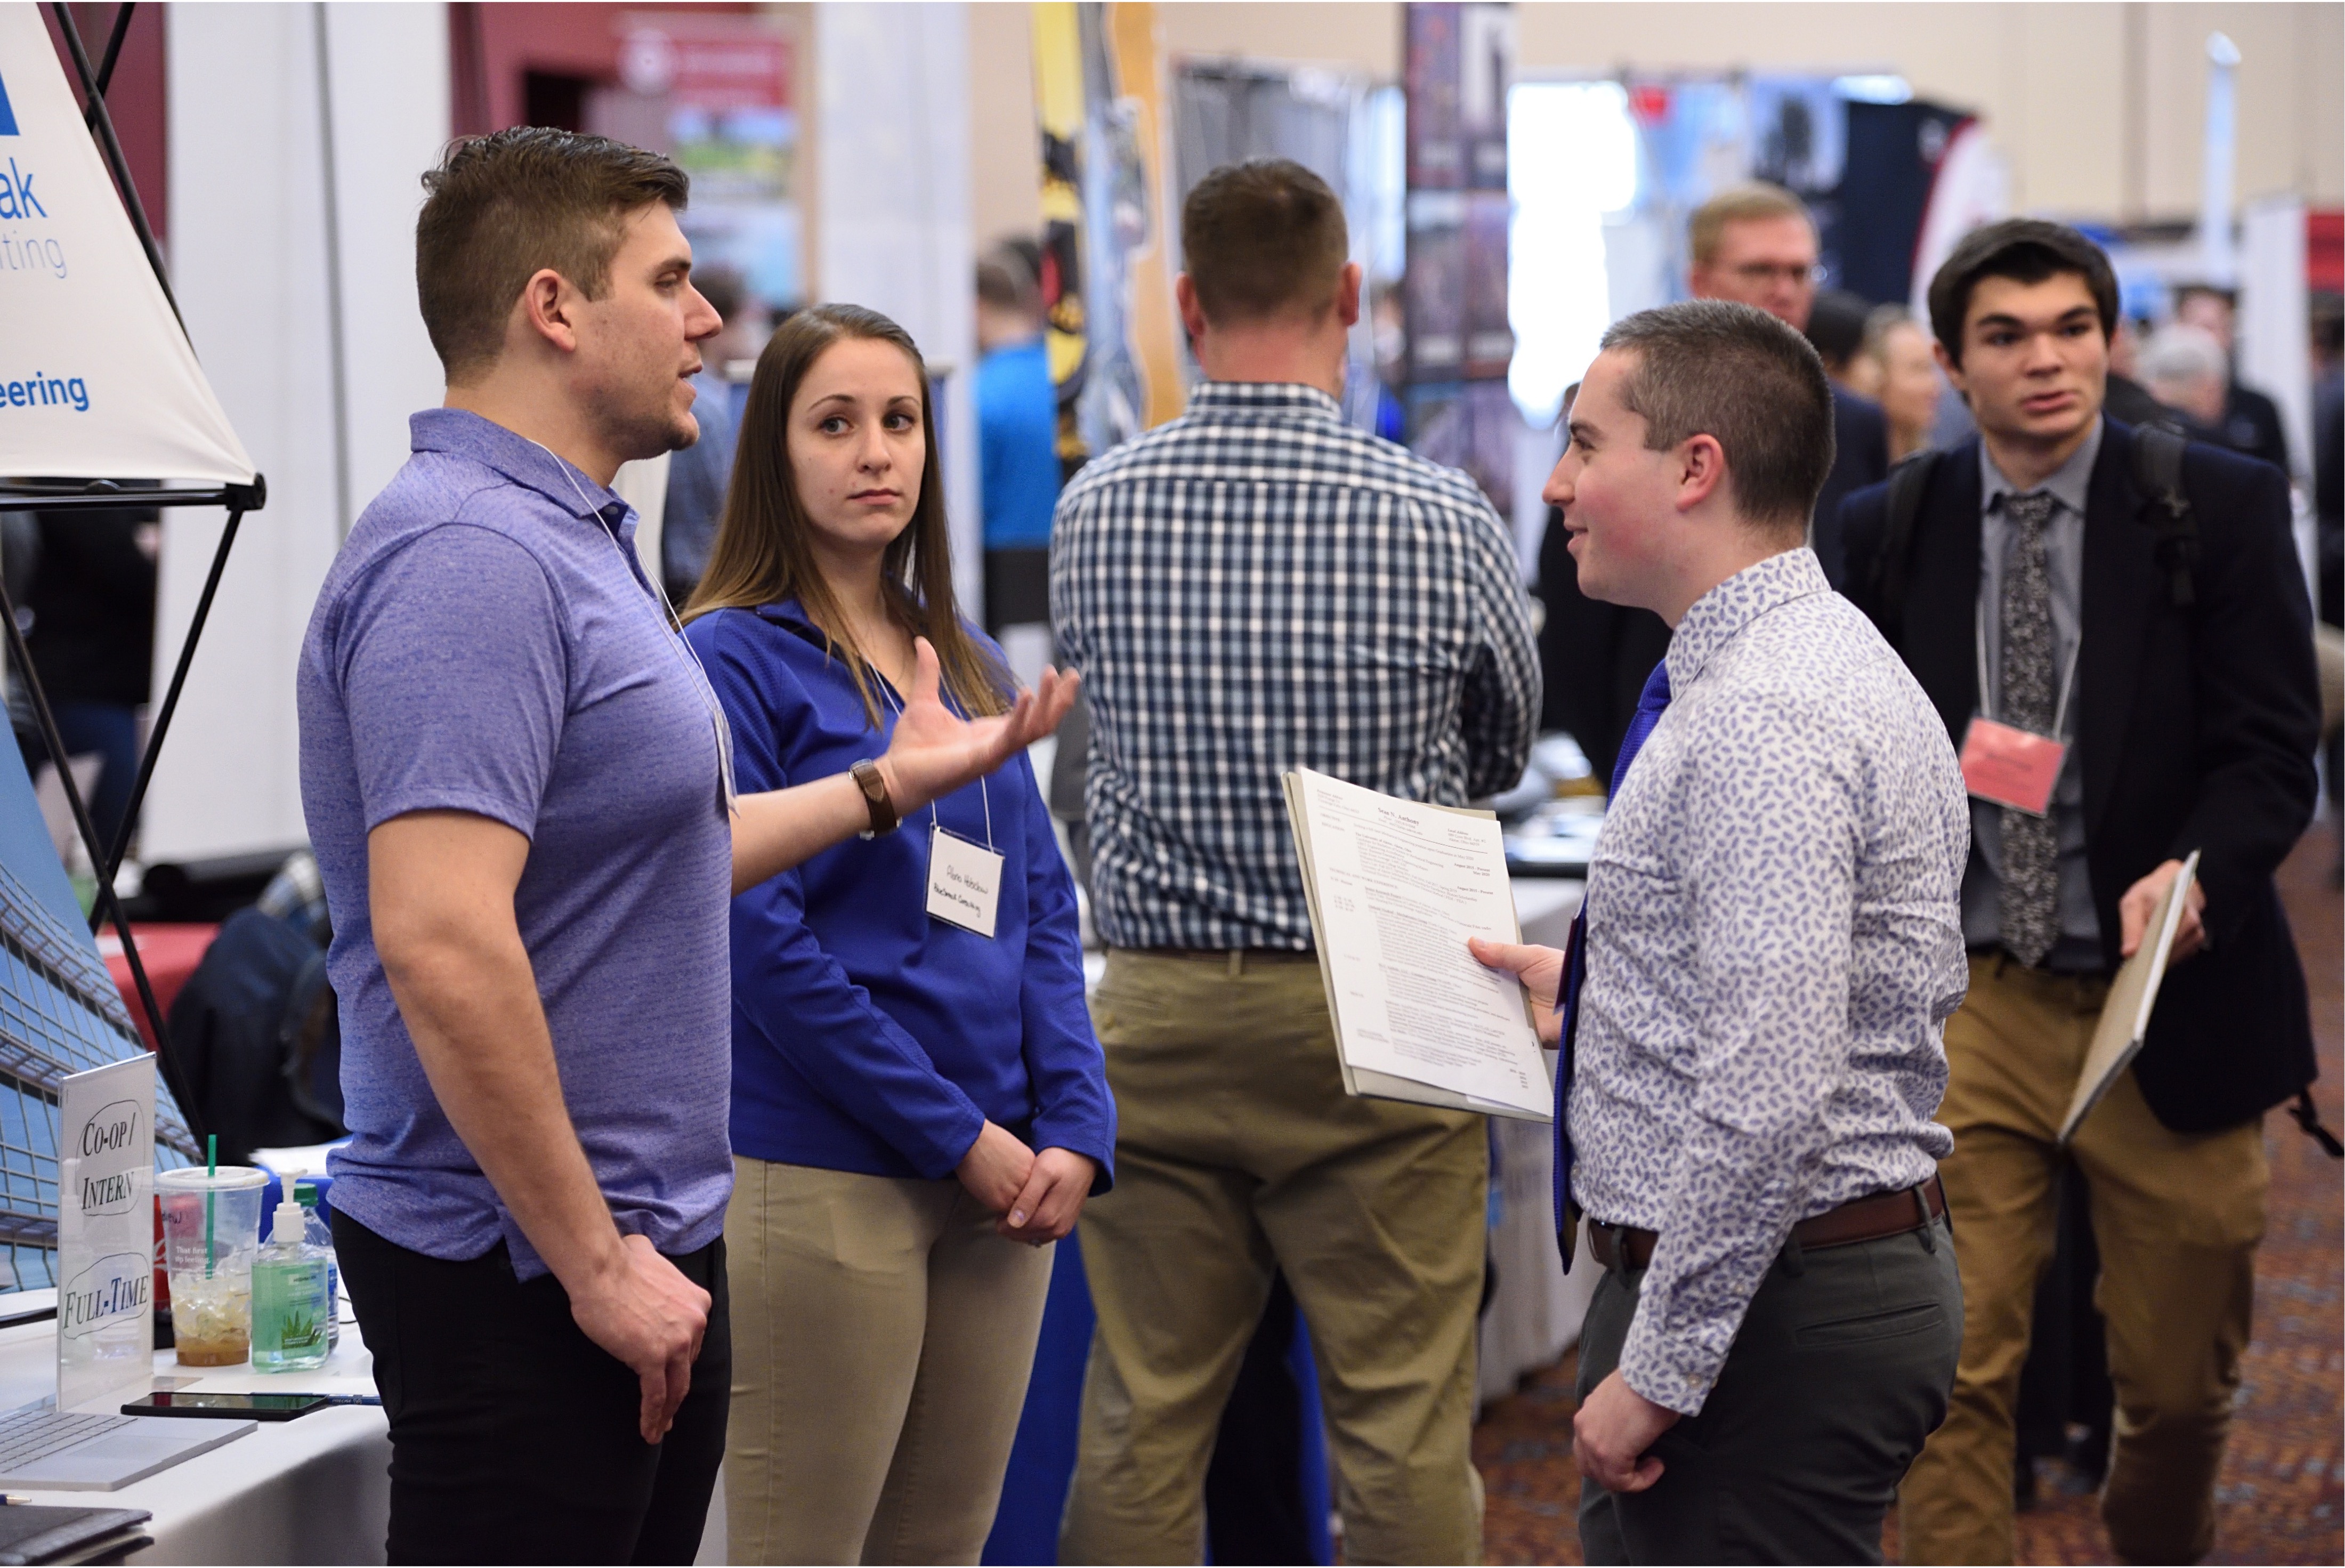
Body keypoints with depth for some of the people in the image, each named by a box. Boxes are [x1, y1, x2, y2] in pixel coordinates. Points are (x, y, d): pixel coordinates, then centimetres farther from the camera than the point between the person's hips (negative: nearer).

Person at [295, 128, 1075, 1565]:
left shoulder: (571, 541, 16)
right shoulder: (468, 557, -19)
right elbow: (439, 942, -28)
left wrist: (891, 784, 29)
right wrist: (594, 1261, -24)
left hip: (641, 1245, 11)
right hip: (529, 1277, -11)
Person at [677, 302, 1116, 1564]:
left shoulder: (970, 665, 15)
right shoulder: (734, 657, -6)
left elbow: (1044, 913, 13)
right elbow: (759, 934, -13)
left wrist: (1076, 1131, -2)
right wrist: (956, 1137, -14)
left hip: (999, 1175, 7)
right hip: (821, 1176, -7)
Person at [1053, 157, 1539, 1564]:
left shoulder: (1093, 509, -2)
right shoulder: (1443, 519, -9)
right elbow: (1506, 751, 9)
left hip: (1157, 1011, 3)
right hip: (1377, 1021, -2)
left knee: (1141, 1422, 9)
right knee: (1404, 1428, 4)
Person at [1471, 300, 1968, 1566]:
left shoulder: (1760, 723, -21)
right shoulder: (1829, 663, 12)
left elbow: (1769, 1101, -28)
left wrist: (1658, 1369, -22)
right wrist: (1588, 992, 22)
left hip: (1766, 1308, -10)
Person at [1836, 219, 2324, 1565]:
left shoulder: (2223, 508, -3)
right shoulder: (1889, 531, 5)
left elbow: (2274, 748, -8)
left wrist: (2194, 874, -26)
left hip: (2167, 996, -1)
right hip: (1966, 1006, 1)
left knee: (2180, 1384, 12)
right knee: (1953, 1376, -8)